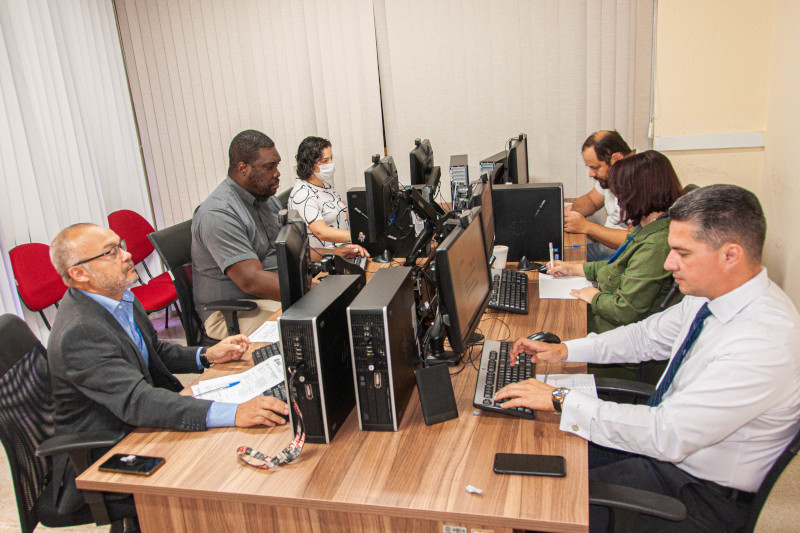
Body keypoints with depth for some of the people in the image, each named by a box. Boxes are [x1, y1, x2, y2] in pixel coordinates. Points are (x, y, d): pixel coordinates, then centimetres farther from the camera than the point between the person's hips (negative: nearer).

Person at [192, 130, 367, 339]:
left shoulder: (268, 199, 9)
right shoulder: (218, 214, -22)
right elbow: (252, 281, -30)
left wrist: (335, 254, 3)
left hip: (276, 291, 9)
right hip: (231, 311, -8)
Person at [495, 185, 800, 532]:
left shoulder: (765, 341, -33)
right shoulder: (709, 293, -6)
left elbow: (668, 436, -34)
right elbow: (648, 335, 10)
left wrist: (561, 399, -30)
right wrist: (563, 351, 0)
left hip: (700, 490, -8)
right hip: (665, 430, 8)